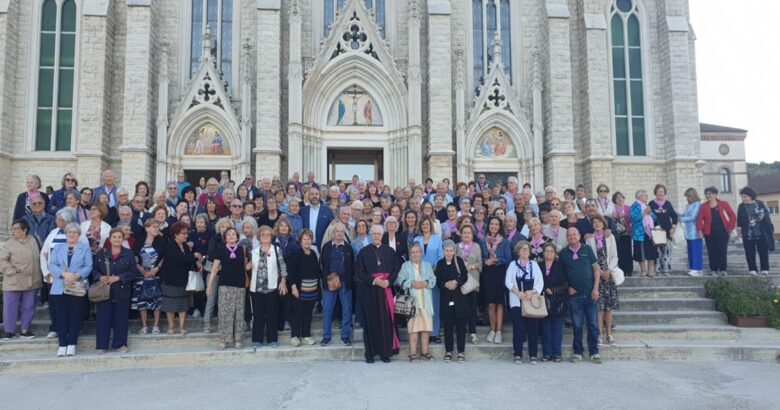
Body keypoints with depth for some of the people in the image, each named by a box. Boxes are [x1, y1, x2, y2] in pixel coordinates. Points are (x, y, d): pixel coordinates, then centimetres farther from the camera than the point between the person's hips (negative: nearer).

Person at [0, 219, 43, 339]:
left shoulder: (33, 240, 6)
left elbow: (38, 258, 14)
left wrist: (40, 277, 9)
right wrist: (13, 271, -16)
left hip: (32, 282, 3)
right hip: (13, 283, -3)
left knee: (28, 307, 9)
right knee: (10, 306, 3)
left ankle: (25, 330, 20)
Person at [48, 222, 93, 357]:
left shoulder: (85, 248, 10)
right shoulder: (57, 249, 16)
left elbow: (88, 266, -1)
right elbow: (52, 265, 1)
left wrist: (76, 276, -17)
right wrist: (64, 274, -16)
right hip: (60, 288, 2)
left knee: (75, 316, -1)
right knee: (61, 316, 1)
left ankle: (72, 344, 5)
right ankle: (62, 345, 4)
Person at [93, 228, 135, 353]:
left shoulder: (129, 254, 2)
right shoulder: (101, 253, 6)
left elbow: (132, 271, -3)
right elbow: (94, 270, 6)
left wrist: (117, 278, -15)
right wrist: (100, 277, -14)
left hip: (122, 291, 0)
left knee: (121, 318, 4)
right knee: (103, 318, 1)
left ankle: (120, 344, 15)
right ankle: (101, 345, 11)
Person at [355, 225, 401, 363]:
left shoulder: (390, 251, 9)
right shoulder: (364, 251, 4)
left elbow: (396, 269, 7)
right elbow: (359, 272, 0)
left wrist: (388, 281, -10)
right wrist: (373, 280, -13)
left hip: (386, 290, 1)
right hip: (369, 291, -1)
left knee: (386, 320, 0)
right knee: (371, 321, 1)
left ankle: (385, 352, 8)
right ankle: (370, 353, 8)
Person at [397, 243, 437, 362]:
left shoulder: (427, 265, 18)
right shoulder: (405, 266, 10)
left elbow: (433, 280, 6)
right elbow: (400, 280, -1)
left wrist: (425, 283, -12)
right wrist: (411, 284, -15)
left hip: (426, 302, 3)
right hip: (412, 301, -3)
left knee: (426, 326, 3)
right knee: (413, 327, -7)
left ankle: (424, 351, 14)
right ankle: (413, 353, -2)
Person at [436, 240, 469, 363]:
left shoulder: (459, 261, 1)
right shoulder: (440, 264, 6)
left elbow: (465, 276, -2)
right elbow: (437, 281, 4)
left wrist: (456, 282, -18)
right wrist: (446, 284, -14)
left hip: (459, 297, -1)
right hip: (446, 298, 1)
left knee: (461, 324, 0)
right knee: (448, 324, 5)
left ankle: (461, 351, 7)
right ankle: (448, 351, 16)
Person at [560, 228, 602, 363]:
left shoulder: (587, 249, 4)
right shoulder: (563, 253, 5)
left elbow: (596, 268, 3)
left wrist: (595, 288, -4)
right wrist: (568, 287, -1)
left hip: (590, 293, 0)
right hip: (575, 294, 0)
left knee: (593, 324, 2)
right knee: (577, 325, 4)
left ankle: (594, 353, 11)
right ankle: (577, 353, 13)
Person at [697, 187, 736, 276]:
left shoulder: (723, 204, 3)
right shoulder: (704, 206, 5)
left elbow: (732, 215, 3)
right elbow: (700, 219, -1)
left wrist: (730, 227, -2)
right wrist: (700, 230, -12)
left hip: (722, 232, -1)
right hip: (709, 233, 1)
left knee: (722, 251, -1)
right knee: (712, 251, 2)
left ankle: (723, 269, 5)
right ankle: (713, 270, 8)